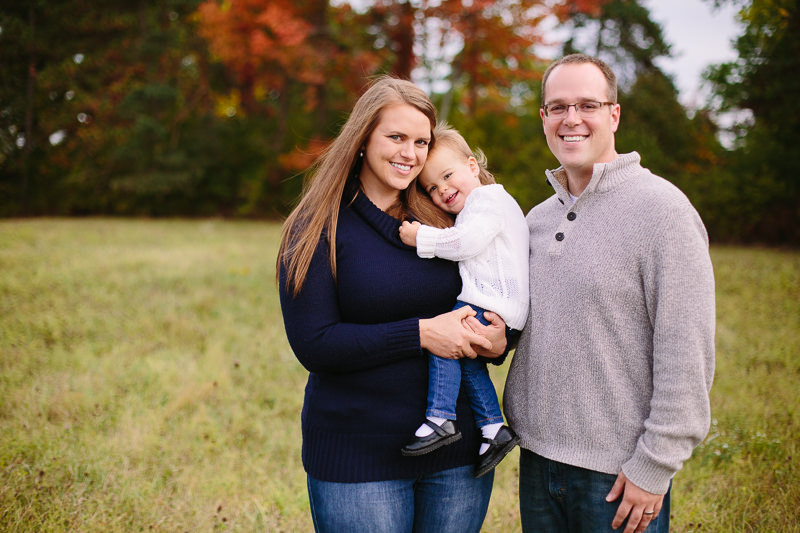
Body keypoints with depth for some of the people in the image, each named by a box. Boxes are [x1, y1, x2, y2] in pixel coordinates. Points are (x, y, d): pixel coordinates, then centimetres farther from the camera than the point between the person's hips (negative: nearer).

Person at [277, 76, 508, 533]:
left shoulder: (443, 219, 5)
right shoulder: (318, 229, -6)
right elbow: (313, 345, -14)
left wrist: (499, 340, -9)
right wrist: (419, 333, -21)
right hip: (357, 458, -4)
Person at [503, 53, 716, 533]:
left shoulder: (661, 207, -12)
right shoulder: (537, 218, 9)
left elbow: (687, 355, -15)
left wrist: (654, 467, -15)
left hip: (620, 473, -6)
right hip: (537, 458, 6)